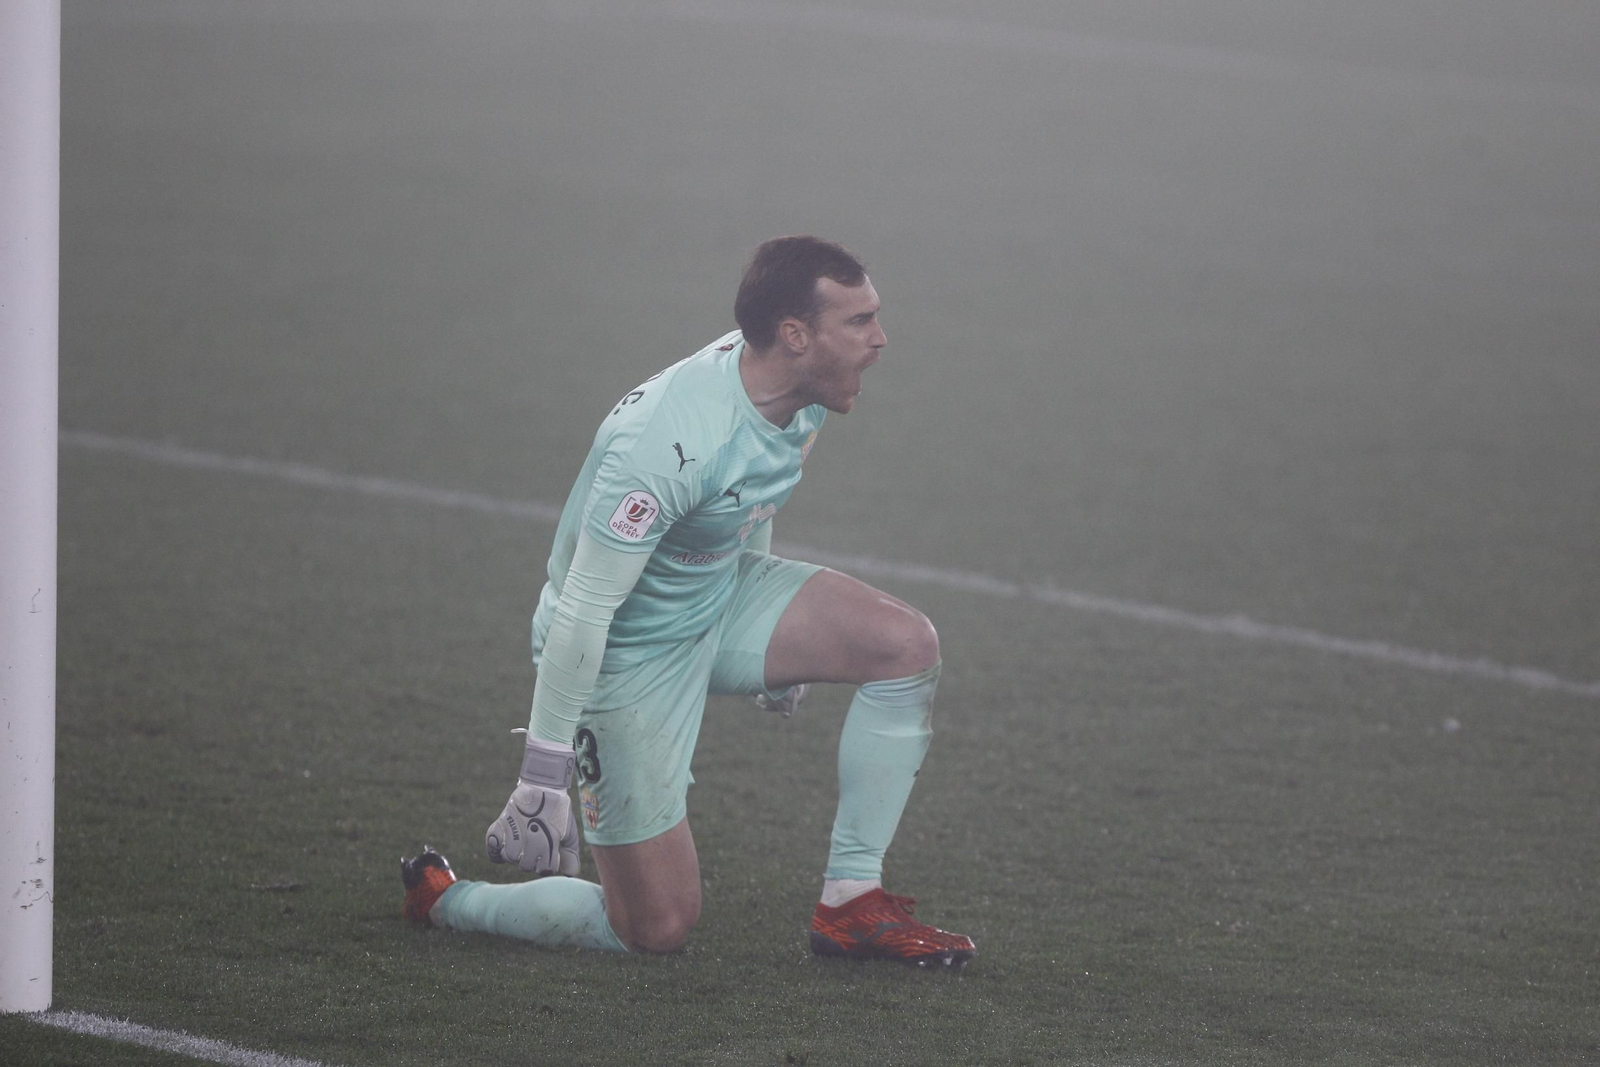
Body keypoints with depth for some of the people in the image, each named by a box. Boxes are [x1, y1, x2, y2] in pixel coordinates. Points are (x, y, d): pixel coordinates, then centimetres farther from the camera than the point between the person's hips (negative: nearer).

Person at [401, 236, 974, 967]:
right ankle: (442, 900, 16)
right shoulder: (671, 441, -35)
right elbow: (583, 610, -31)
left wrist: (777, 646, 29)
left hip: (718, 598, 8)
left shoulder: (797, 393, -9)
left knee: (908, 646, -9)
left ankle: (850, 904, 1)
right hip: (628, 651, -8)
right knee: (658, 928, -8)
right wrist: (542, 783, -29)